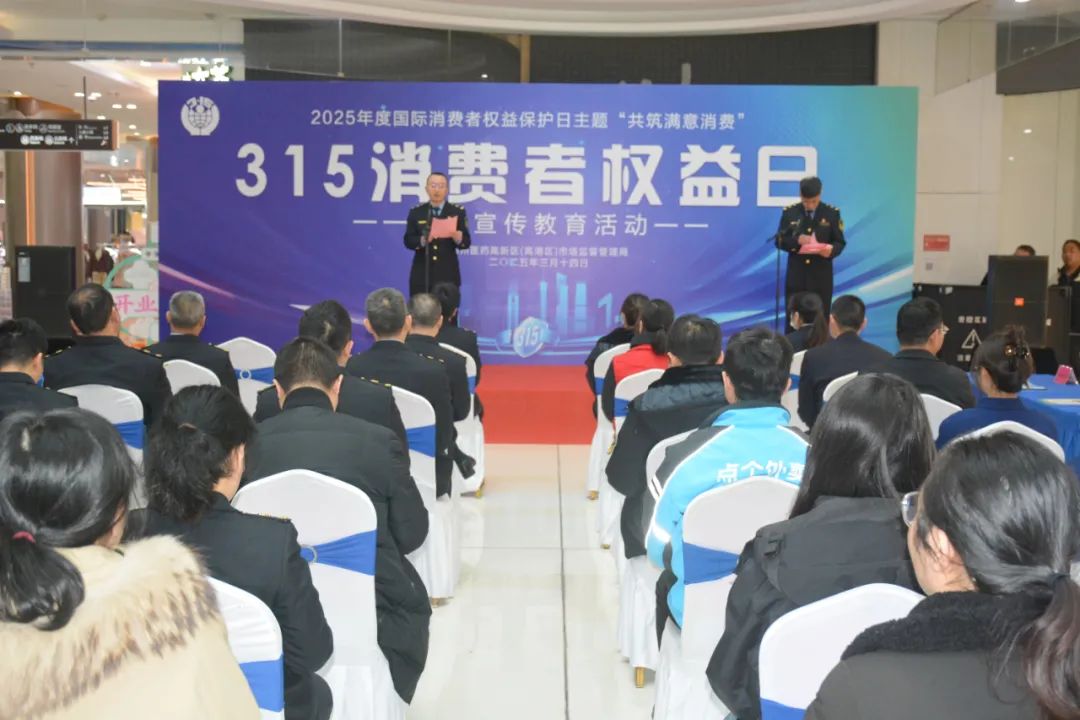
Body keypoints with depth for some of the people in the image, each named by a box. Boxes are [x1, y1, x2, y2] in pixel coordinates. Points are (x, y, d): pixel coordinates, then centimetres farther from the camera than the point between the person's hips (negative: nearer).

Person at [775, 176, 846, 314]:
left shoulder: (832, 213, 1)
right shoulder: (789, 212, 2)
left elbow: (840, 242, 3)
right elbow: (779, 241, 3)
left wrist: (831, 250, -21)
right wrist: (796, 240, -18)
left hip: (821, 276, 0)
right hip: (796, 275, 1)